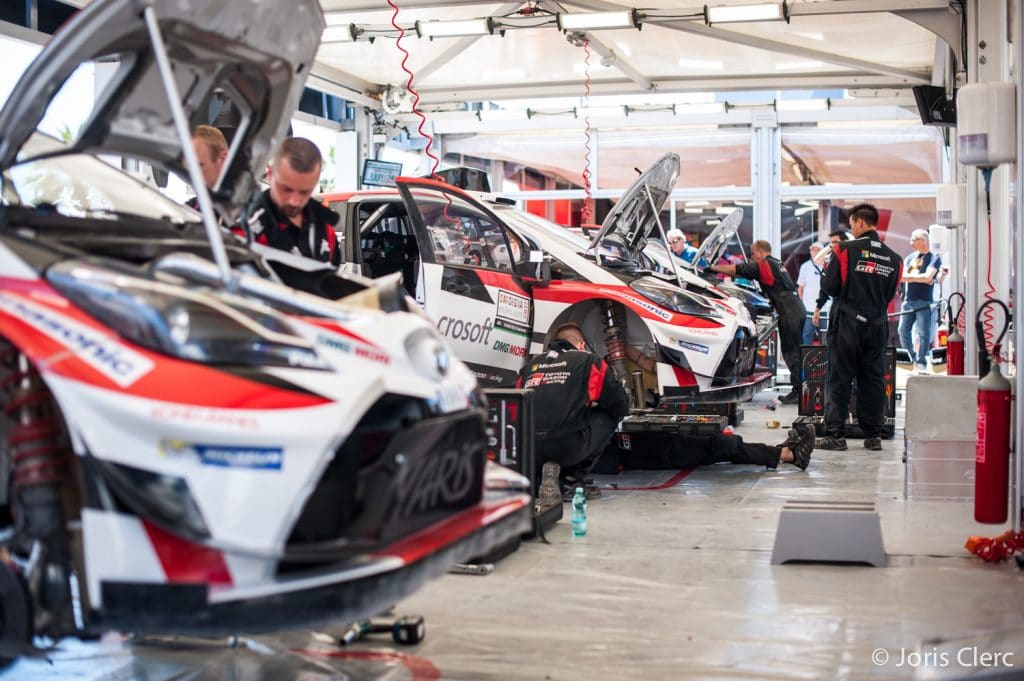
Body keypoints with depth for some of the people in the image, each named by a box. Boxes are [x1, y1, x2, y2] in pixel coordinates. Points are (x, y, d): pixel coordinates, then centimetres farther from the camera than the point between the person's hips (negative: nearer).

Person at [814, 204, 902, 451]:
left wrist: (826, 270, 9)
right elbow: (891, 294, 11)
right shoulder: (894, 258, 4)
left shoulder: (845, 250, -9)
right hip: (877, 325, 4)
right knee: (873, 379, 9)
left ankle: (835, 434, -1)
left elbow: (829, 287, -8)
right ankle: (873, 435, 12)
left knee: (839, 379, 1)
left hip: (847, 322, -4)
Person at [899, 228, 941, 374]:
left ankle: (921, 363, -4)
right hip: (908, 300, 6)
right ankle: (911, 358, 19)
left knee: (924, 333, -8)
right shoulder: (909, 258, 15)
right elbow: (902, 276, 3)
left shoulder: (934, 258, 0)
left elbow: (928, 277, -14)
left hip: (924, 302, -5)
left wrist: (910, 277, -5)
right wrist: (920, 278, -9)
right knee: (903, 331, 4)